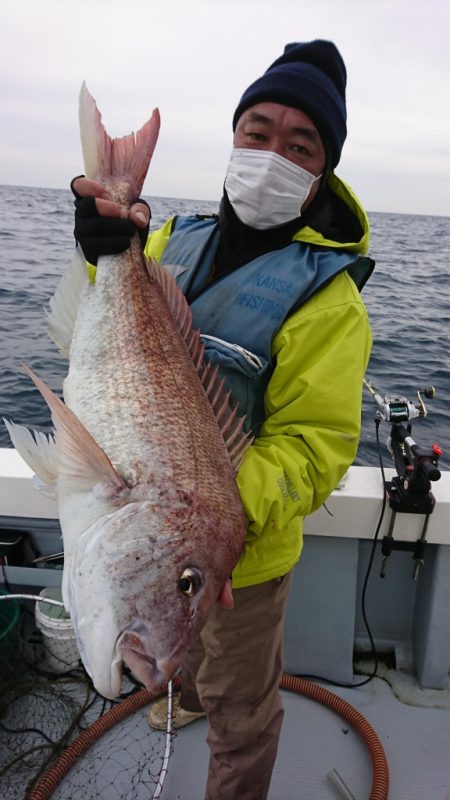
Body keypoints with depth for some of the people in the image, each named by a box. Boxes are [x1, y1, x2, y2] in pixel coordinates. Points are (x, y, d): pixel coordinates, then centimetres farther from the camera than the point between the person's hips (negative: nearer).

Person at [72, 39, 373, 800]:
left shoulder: (325, 298, -21)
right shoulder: (176, 241, -4)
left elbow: (316, 447, -23)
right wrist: (104, 257, -28)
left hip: (241, 548, -6)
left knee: (239, 709, 20)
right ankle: (191, 696, 70)